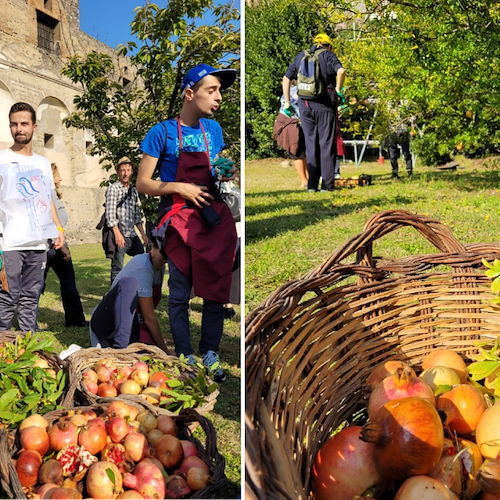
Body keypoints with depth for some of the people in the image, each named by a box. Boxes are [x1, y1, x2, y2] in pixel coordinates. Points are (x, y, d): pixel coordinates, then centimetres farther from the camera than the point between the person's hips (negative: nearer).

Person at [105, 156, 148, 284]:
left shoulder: (133, 190, 17)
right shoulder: (113, 189, -3)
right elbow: (110, 214, -11)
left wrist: (143, 234, 16)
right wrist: (118, 234, -18)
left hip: (132, 235, 7)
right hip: (119, 235, -7)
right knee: (117, 268, -4)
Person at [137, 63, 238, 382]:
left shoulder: (213, 129, 12)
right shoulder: (163, 132, -3)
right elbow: (143, 183, -2)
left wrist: (225, 173, 4)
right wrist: (179, 188, -15)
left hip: (214, 216, 4)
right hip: (179, 218, -4)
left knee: (217, 289, 2)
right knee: (180, 294, 0)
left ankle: (211, 354, 15)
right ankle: (185, 356, 13)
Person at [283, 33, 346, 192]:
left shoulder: (300, 57, 16)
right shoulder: (328, 55, 3)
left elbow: (286, 78, 14)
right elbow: (341, 71, -15)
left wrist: (287, 101, 16)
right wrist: (338, 89, -2)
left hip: (304, 105, 3)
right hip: (325, 104, -3)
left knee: (311, 144, 9)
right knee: (327, 144, 2)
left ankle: (312, 184, 6)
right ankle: (327, 184, 0)